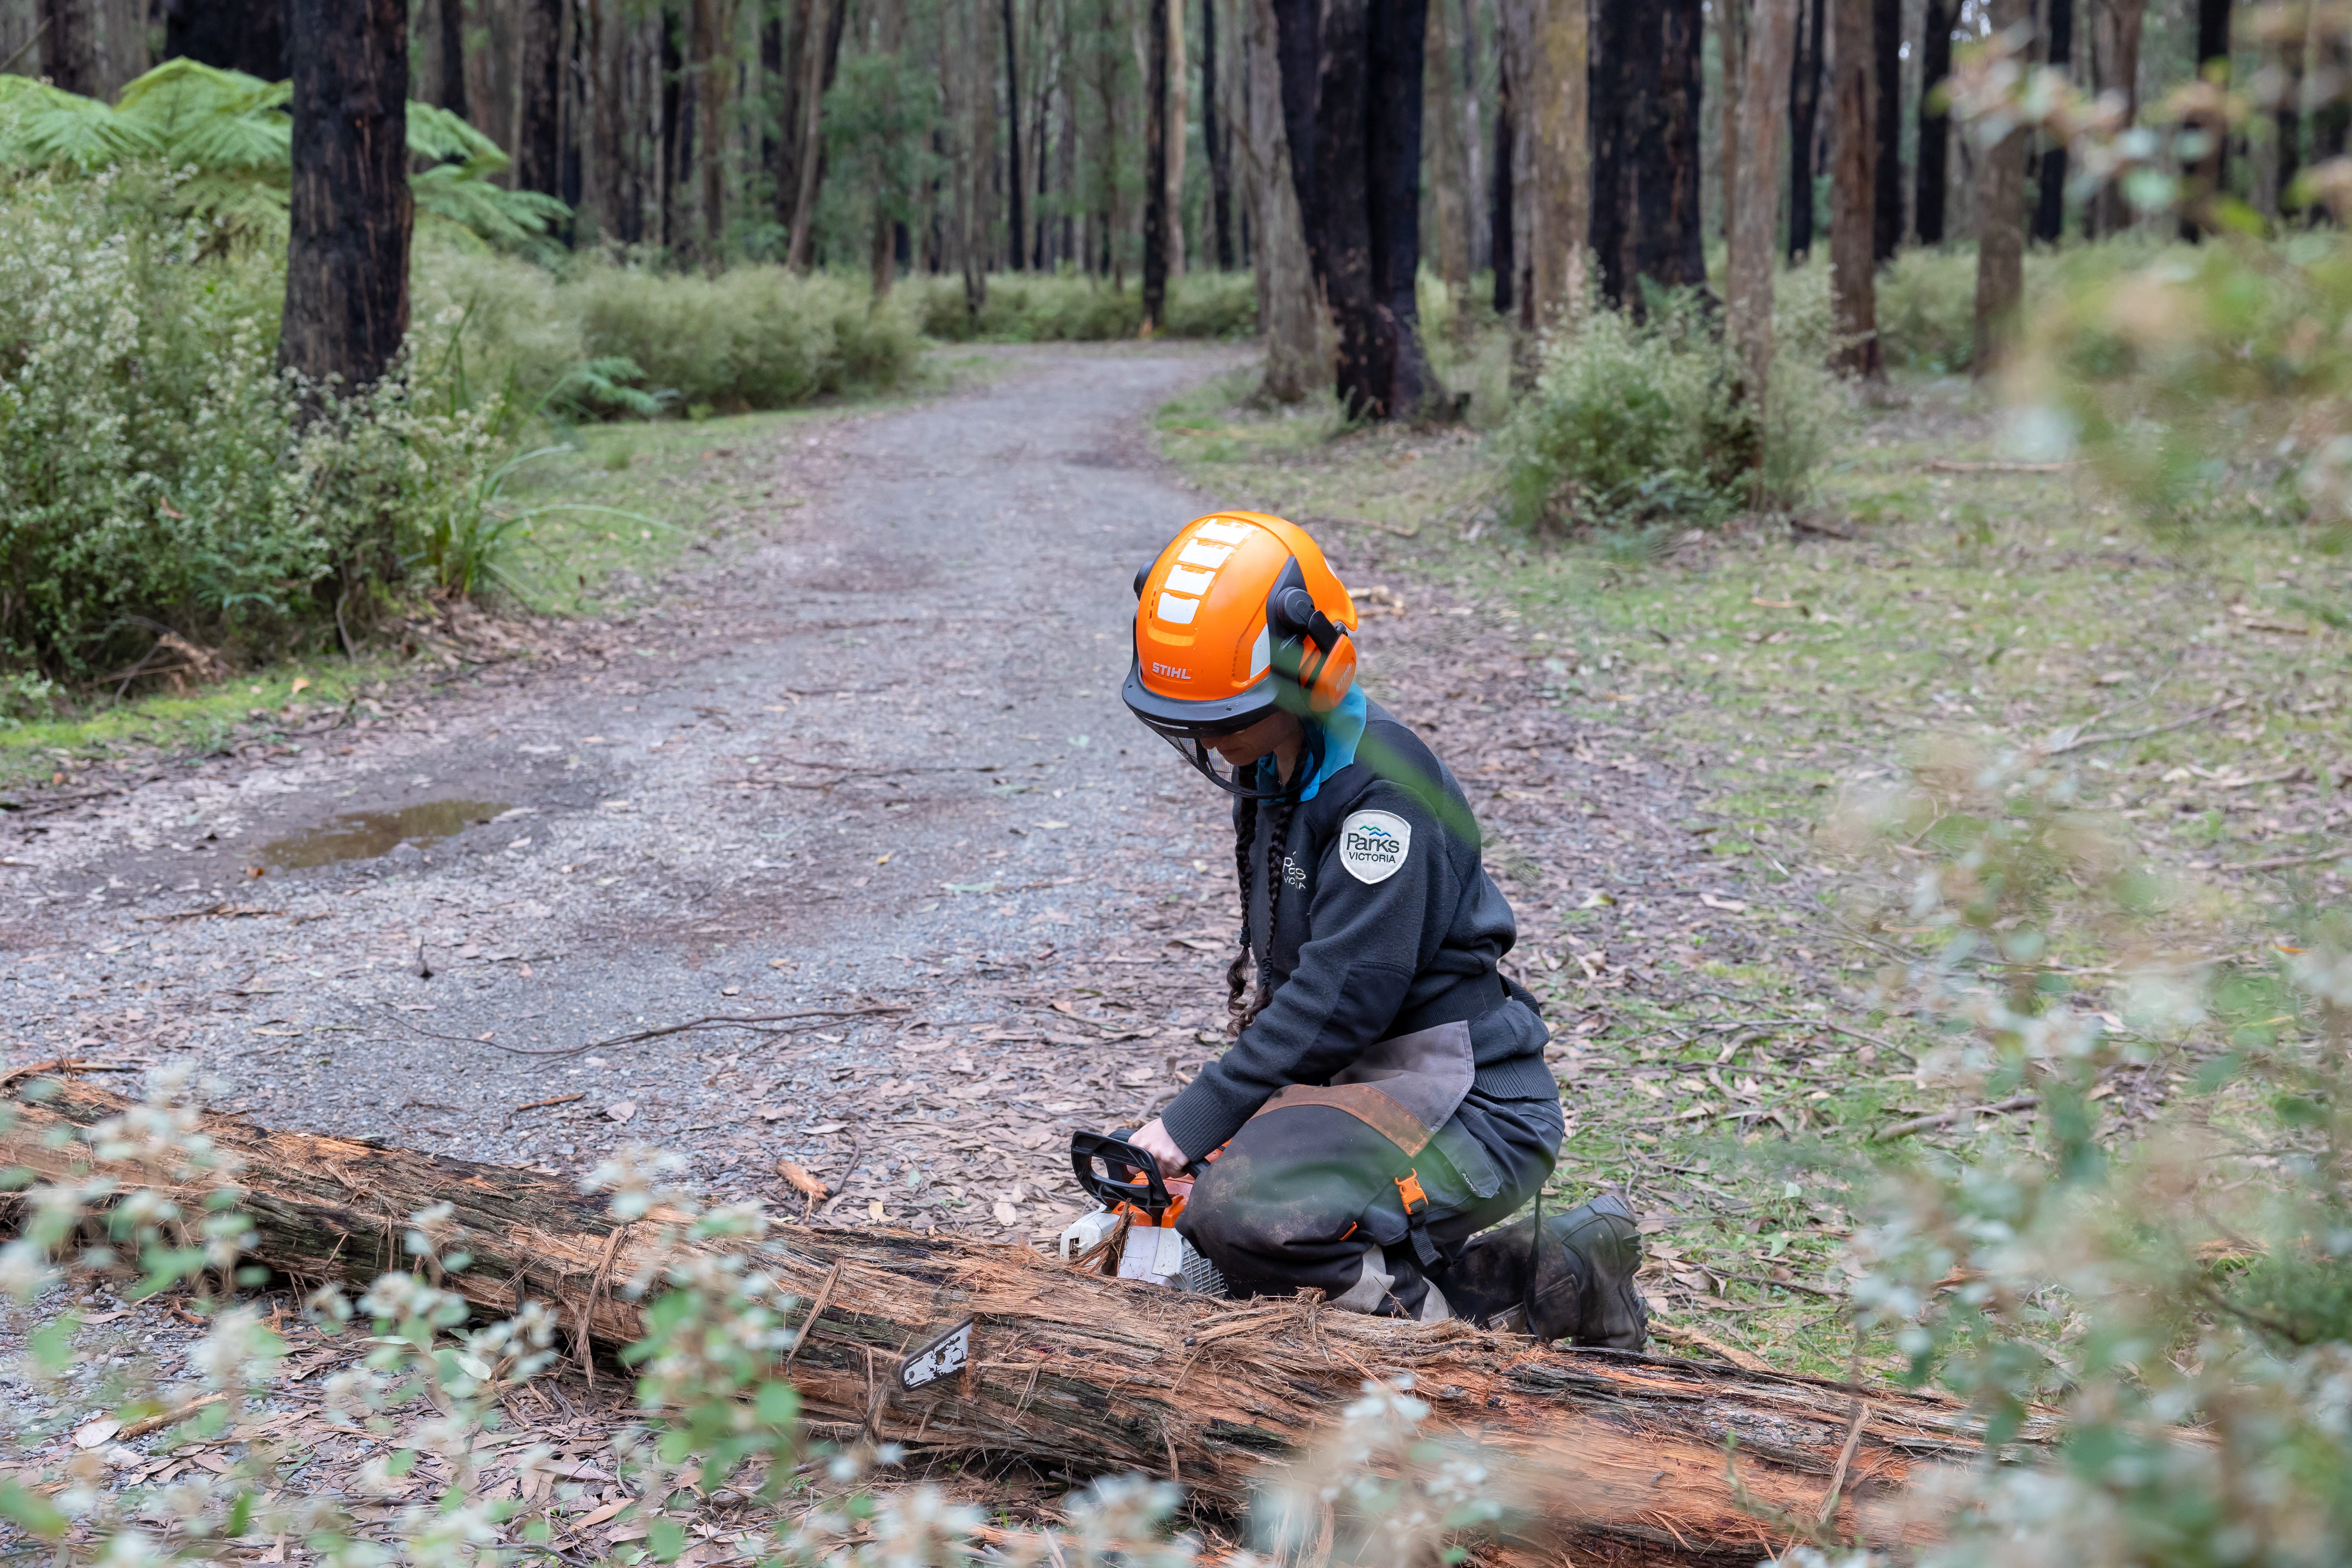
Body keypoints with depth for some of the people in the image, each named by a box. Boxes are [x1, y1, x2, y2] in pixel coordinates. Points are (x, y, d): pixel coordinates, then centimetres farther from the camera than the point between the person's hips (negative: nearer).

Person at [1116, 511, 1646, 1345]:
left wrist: (1197, 1119, -22)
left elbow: (1346, 993, -25)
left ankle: (1524, 1291, -12)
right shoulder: (1270, 772, 8)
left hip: (1462, 1104, -10)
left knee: (1243, 1215, -31)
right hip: (1355, 1084, 10)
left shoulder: (1383, 781, -21)